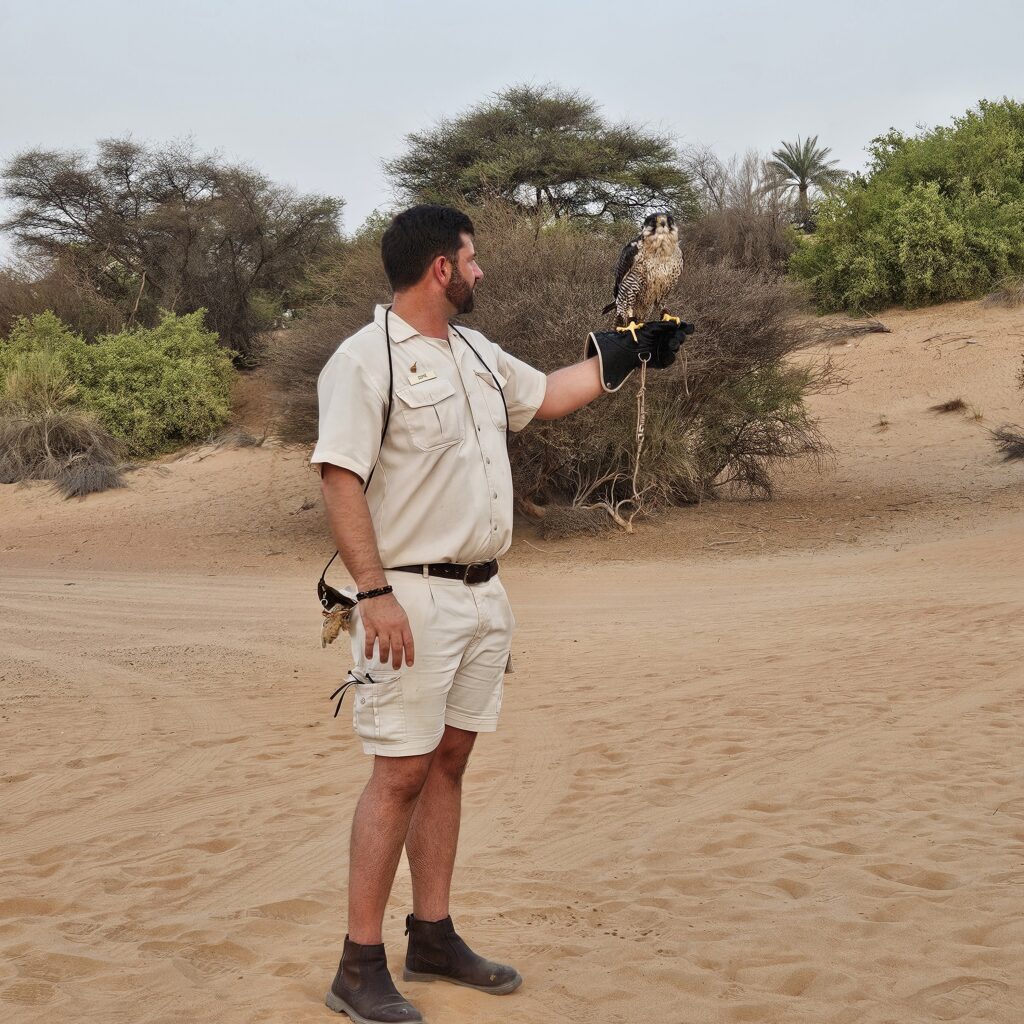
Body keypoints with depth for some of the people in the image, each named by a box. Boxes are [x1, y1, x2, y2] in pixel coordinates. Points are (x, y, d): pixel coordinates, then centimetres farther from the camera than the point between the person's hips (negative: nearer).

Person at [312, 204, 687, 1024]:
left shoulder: (476, 352, 13)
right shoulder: (366, 359, -13)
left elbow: (547, 396, 30)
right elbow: (340, 482, -18)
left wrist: (630, 355, 28)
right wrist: (374, 593, -24)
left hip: (484, 594, 8)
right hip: (413, 597, -8)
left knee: (449, 762, 13)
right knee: (401, 772, -6)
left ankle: (434, 938, 23)